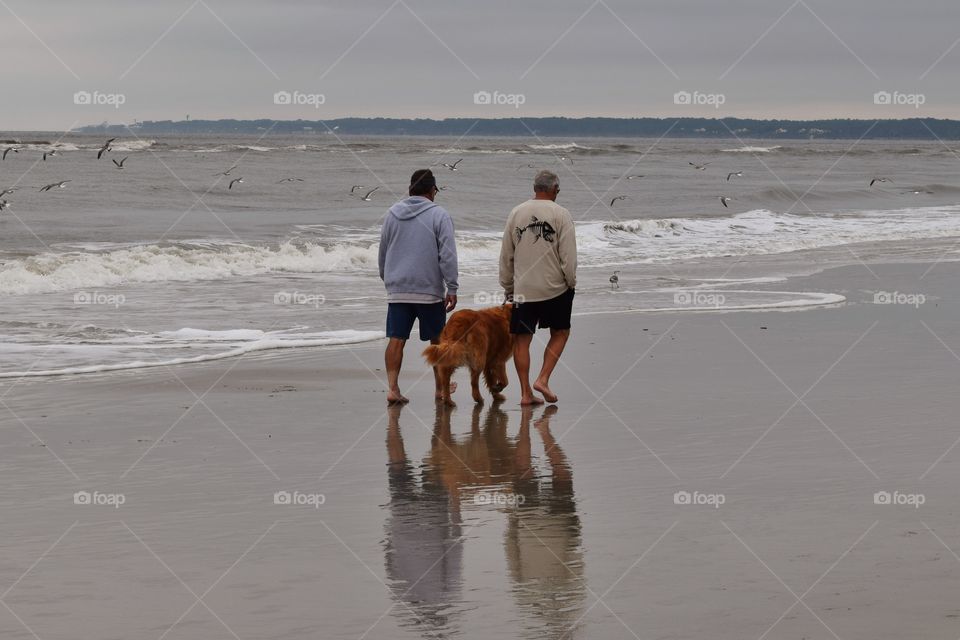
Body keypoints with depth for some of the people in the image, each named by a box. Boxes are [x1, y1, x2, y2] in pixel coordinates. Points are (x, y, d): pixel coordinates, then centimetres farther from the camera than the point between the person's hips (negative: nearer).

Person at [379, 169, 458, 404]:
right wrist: (452, 289, -7)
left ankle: (392, 387, -10)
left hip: (397, 290, 3)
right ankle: (441, 387, 20)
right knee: (437, 340, 11)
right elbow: (448, 255, -10)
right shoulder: (439, 215, -5)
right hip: (430, 290, -3)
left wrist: (387, 279, 30)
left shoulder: (393, 213, 8)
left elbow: (382, 252, 16)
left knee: (396, 339, 0)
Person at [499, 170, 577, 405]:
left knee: (522, 339, 7)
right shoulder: (560, 214, -6)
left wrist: (507, 287, 18)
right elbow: (568, 255, -9)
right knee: (560, 333, 13)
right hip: (555, 288, -3)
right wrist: (571, 282, 3)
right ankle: (543, 379, -1)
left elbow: (506, 255, 10)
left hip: (523, 288, 3)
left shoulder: (516, 214, 6)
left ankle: (526, 392, 5)